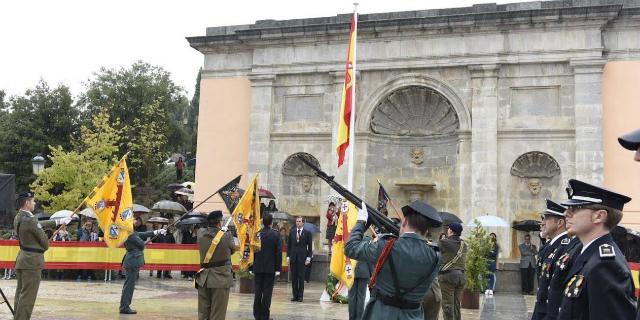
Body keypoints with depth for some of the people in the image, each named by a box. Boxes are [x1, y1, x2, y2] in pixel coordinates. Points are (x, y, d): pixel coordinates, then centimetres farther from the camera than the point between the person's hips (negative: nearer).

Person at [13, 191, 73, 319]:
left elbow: (39, 225, 18)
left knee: (20, 294, 15)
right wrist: (44, 249, 9)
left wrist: (59, 222, 24)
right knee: (28, 297, -6)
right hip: (32, 261, -10)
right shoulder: (30, 219, -21)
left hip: (22, 259, 10)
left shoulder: (18, 217, 8)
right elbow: (44, 240, -13)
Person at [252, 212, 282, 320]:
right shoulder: (275, 235, -6)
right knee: (267, 292, 1)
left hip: (258, 268, 2)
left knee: (258, 292, 9)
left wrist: (251, 267, 8)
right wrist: (278, 268, 0)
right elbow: (279, 252, -6)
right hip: (270, 268, -2)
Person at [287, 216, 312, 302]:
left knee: (301, 276, -2)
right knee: (293, 277, 3)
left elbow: (309, 247, 2)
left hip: (302, 257, -3)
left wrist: (308, 257, -5)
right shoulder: (292, 232, 10)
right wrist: (288, 256, 4)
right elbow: (289, 245, 10)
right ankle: (295, 295, 9)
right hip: (293, 257, 3)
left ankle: (300, 296, 3)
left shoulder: (307, 233, 2)